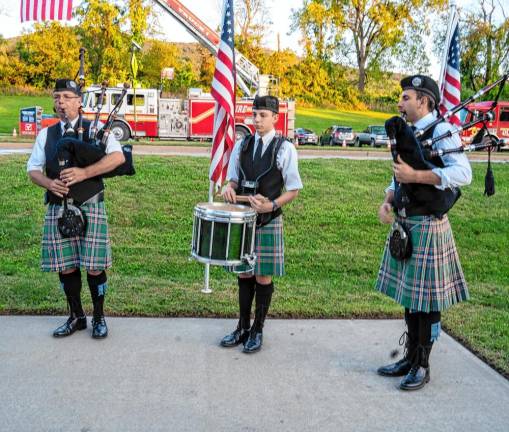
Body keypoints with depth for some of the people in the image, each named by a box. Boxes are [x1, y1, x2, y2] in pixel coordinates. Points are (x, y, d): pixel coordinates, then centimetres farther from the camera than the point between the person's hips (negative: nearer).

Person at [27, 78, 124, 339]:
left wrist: (84, 173, -21)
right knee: (66, 266, 8)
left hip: (90, 207, -3)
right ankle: (76, 316, 25)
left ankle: (98, 317, 18)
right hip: (58, 208, 3)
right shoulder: (46, 134, 11)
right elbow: (33, 170, 11)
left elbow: (118, 157, -12)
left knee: (94, 266, -1)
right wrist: (48, 183, -11)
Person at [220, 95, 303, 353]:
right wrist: (230, 188, -9)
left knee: (263, 276, 4)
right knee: (244, 274, 12)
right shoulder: (241, 145, 7)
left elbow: (293, 189, -4)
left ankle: (257, 330, 20)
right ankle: (243, 327, 26)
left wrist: (271, 205, -18)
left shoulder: (285, 149, -5)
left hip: (268, 221, -4)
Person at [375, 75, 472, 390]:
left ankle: (423, 366, 16)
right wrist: (388, 201, -1)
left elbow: (463, 174, -24)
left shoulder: (441, 130, -12)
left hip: (427, 226, -8)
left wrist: (415, 175, -26)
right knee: (408, 294, 15)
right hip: (404, 225, 8)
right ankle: (410, 357, 29)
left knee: (427, 298, 2)